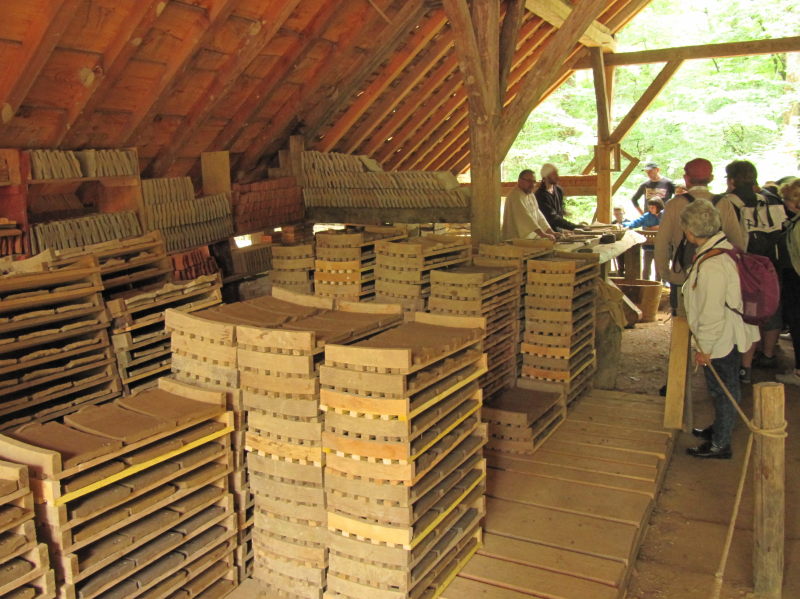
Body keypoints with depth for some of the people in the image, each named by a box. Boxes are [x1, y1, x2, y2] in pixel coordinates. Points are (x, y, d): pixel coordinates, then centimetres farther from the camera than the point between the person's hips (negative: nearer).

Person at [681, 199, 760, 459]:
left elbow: (712, 313, -26)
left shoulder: (711, 265, -29)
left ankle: (720, 444, 22)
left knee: (723, 390, 6)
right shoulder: (726, 247, 1)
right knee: (724, 389, 24)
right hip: (732, 335, 9)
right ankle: (720, 428, 43)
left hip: (721, 340, -9)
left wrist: (705, 348, -16)